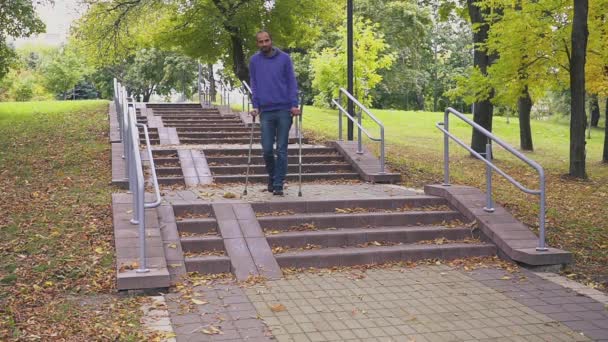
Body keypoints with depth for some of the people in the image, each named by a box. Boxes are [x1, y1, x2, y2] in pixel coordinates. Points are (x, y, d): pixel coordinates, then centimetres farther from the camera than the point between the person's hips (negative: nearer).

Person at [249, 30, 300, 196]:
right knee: (267, 149, 0)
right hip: (266, 111, 1)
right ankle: (272, 176, 25)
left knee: (281, 149, -1)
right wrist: (256, 106, 0)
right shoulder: (254, 61, 7)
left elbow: (292, 82, 1)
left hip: (284, 110, -1)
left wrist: (294, 105, -8)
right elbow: (253, 85, 10)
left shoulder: (284, 58, 2)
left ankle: (278, 185, 5)